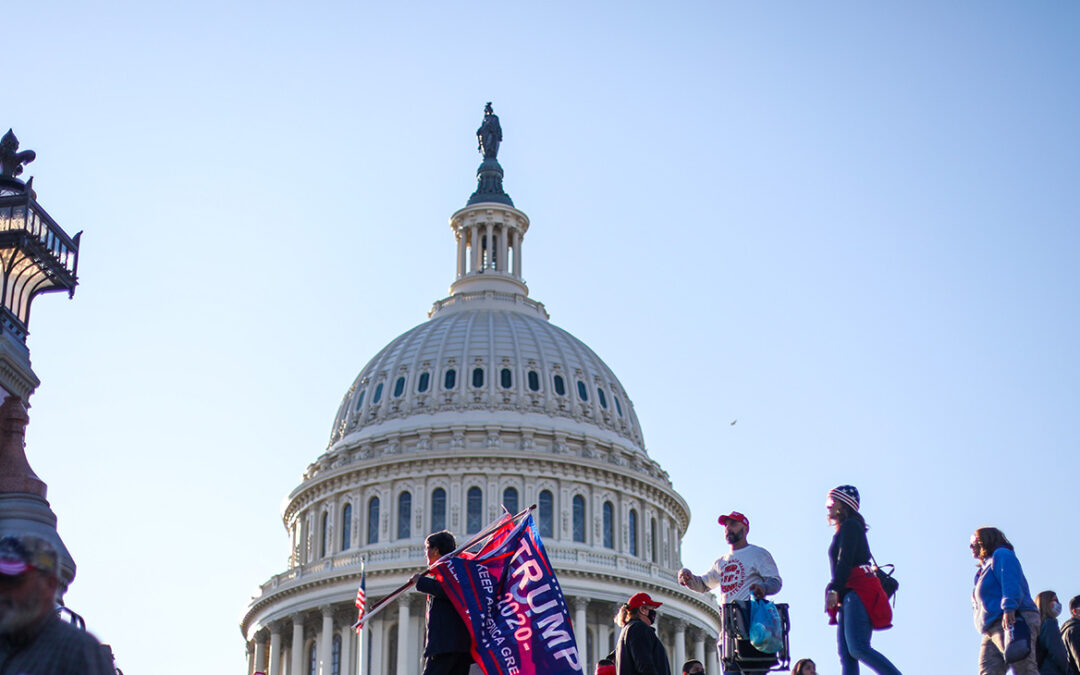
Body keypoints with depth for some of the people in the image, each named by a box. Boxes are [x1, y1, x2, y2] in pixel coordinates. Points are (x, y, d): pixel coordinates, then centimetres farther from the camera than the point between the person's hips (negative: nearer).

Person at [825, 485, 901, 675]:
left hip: (858, 592, -10)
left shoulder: (850, 526, -1)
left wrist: (833, 589, -22)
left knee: (858, 648, -21)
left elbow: (845, 561, -14)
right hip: (849, 595, 10)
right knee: (846, 653, -2)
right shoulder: (845, 529, 27)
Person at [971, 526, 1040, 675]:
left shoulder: (1001, 554, 7)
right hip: (992, 631, 9)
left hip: (1013, 622, -9)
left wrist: (1009, 608, -25)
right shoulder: (985, 569, 35)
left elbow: (1011, 584, -11)